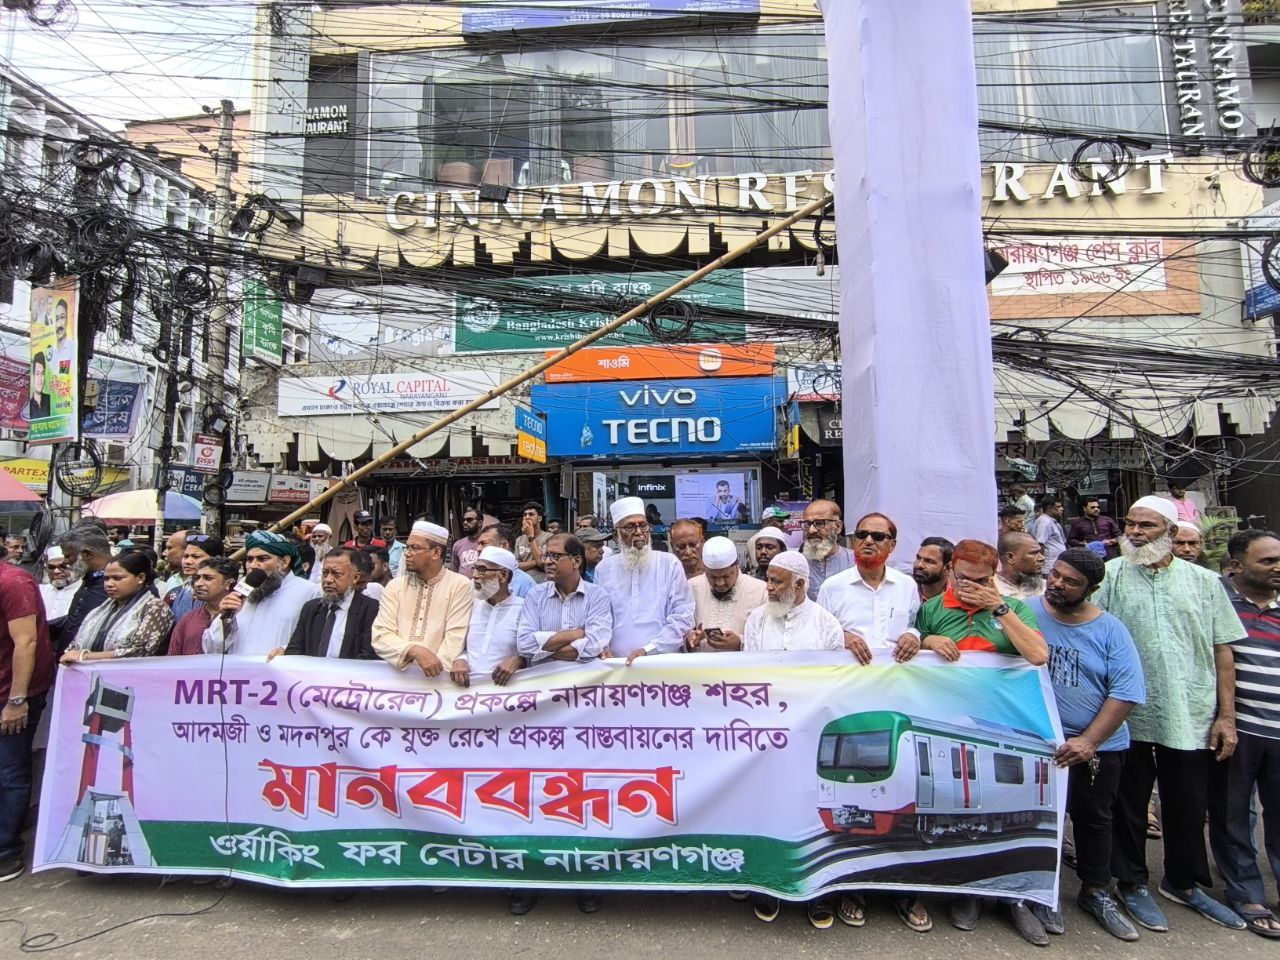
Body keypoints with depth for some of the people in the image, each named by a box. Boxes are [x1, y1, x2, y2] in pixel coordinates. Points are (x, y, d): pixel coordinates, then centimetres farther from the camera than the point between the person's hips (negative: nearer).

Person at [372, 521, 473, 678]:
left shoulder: (461, 585, -1)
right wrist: (414, 651, -18)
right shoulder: (395, 586, 9)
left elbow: (455, 637, -7)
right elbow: (380, 636, -1)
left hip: (436, 678, -3)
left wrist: (437, 669, -22)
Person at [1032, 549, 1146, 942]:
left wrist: (1089, 740, -16)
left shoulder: (1110, 629, -6)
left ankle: (1095, 893, 39)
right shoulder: (1026, 612, -10)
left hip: (1099, 746, 2)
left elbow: (1127, 690, -10)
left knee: (1094, 819, 19)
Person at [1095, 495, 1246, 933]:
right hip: (1129, 716, -2)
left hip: (1191, 718, 2)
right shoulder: (1111, 575, -3)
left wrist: (1226, 715, 1)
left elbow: (1222, 651, 5)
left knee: (1189, 807, 17)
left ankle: (1185, 883, 37)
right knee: (1130, 805, 11)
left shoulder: (1204, 581, 4)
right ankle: (1133, 884, 28)